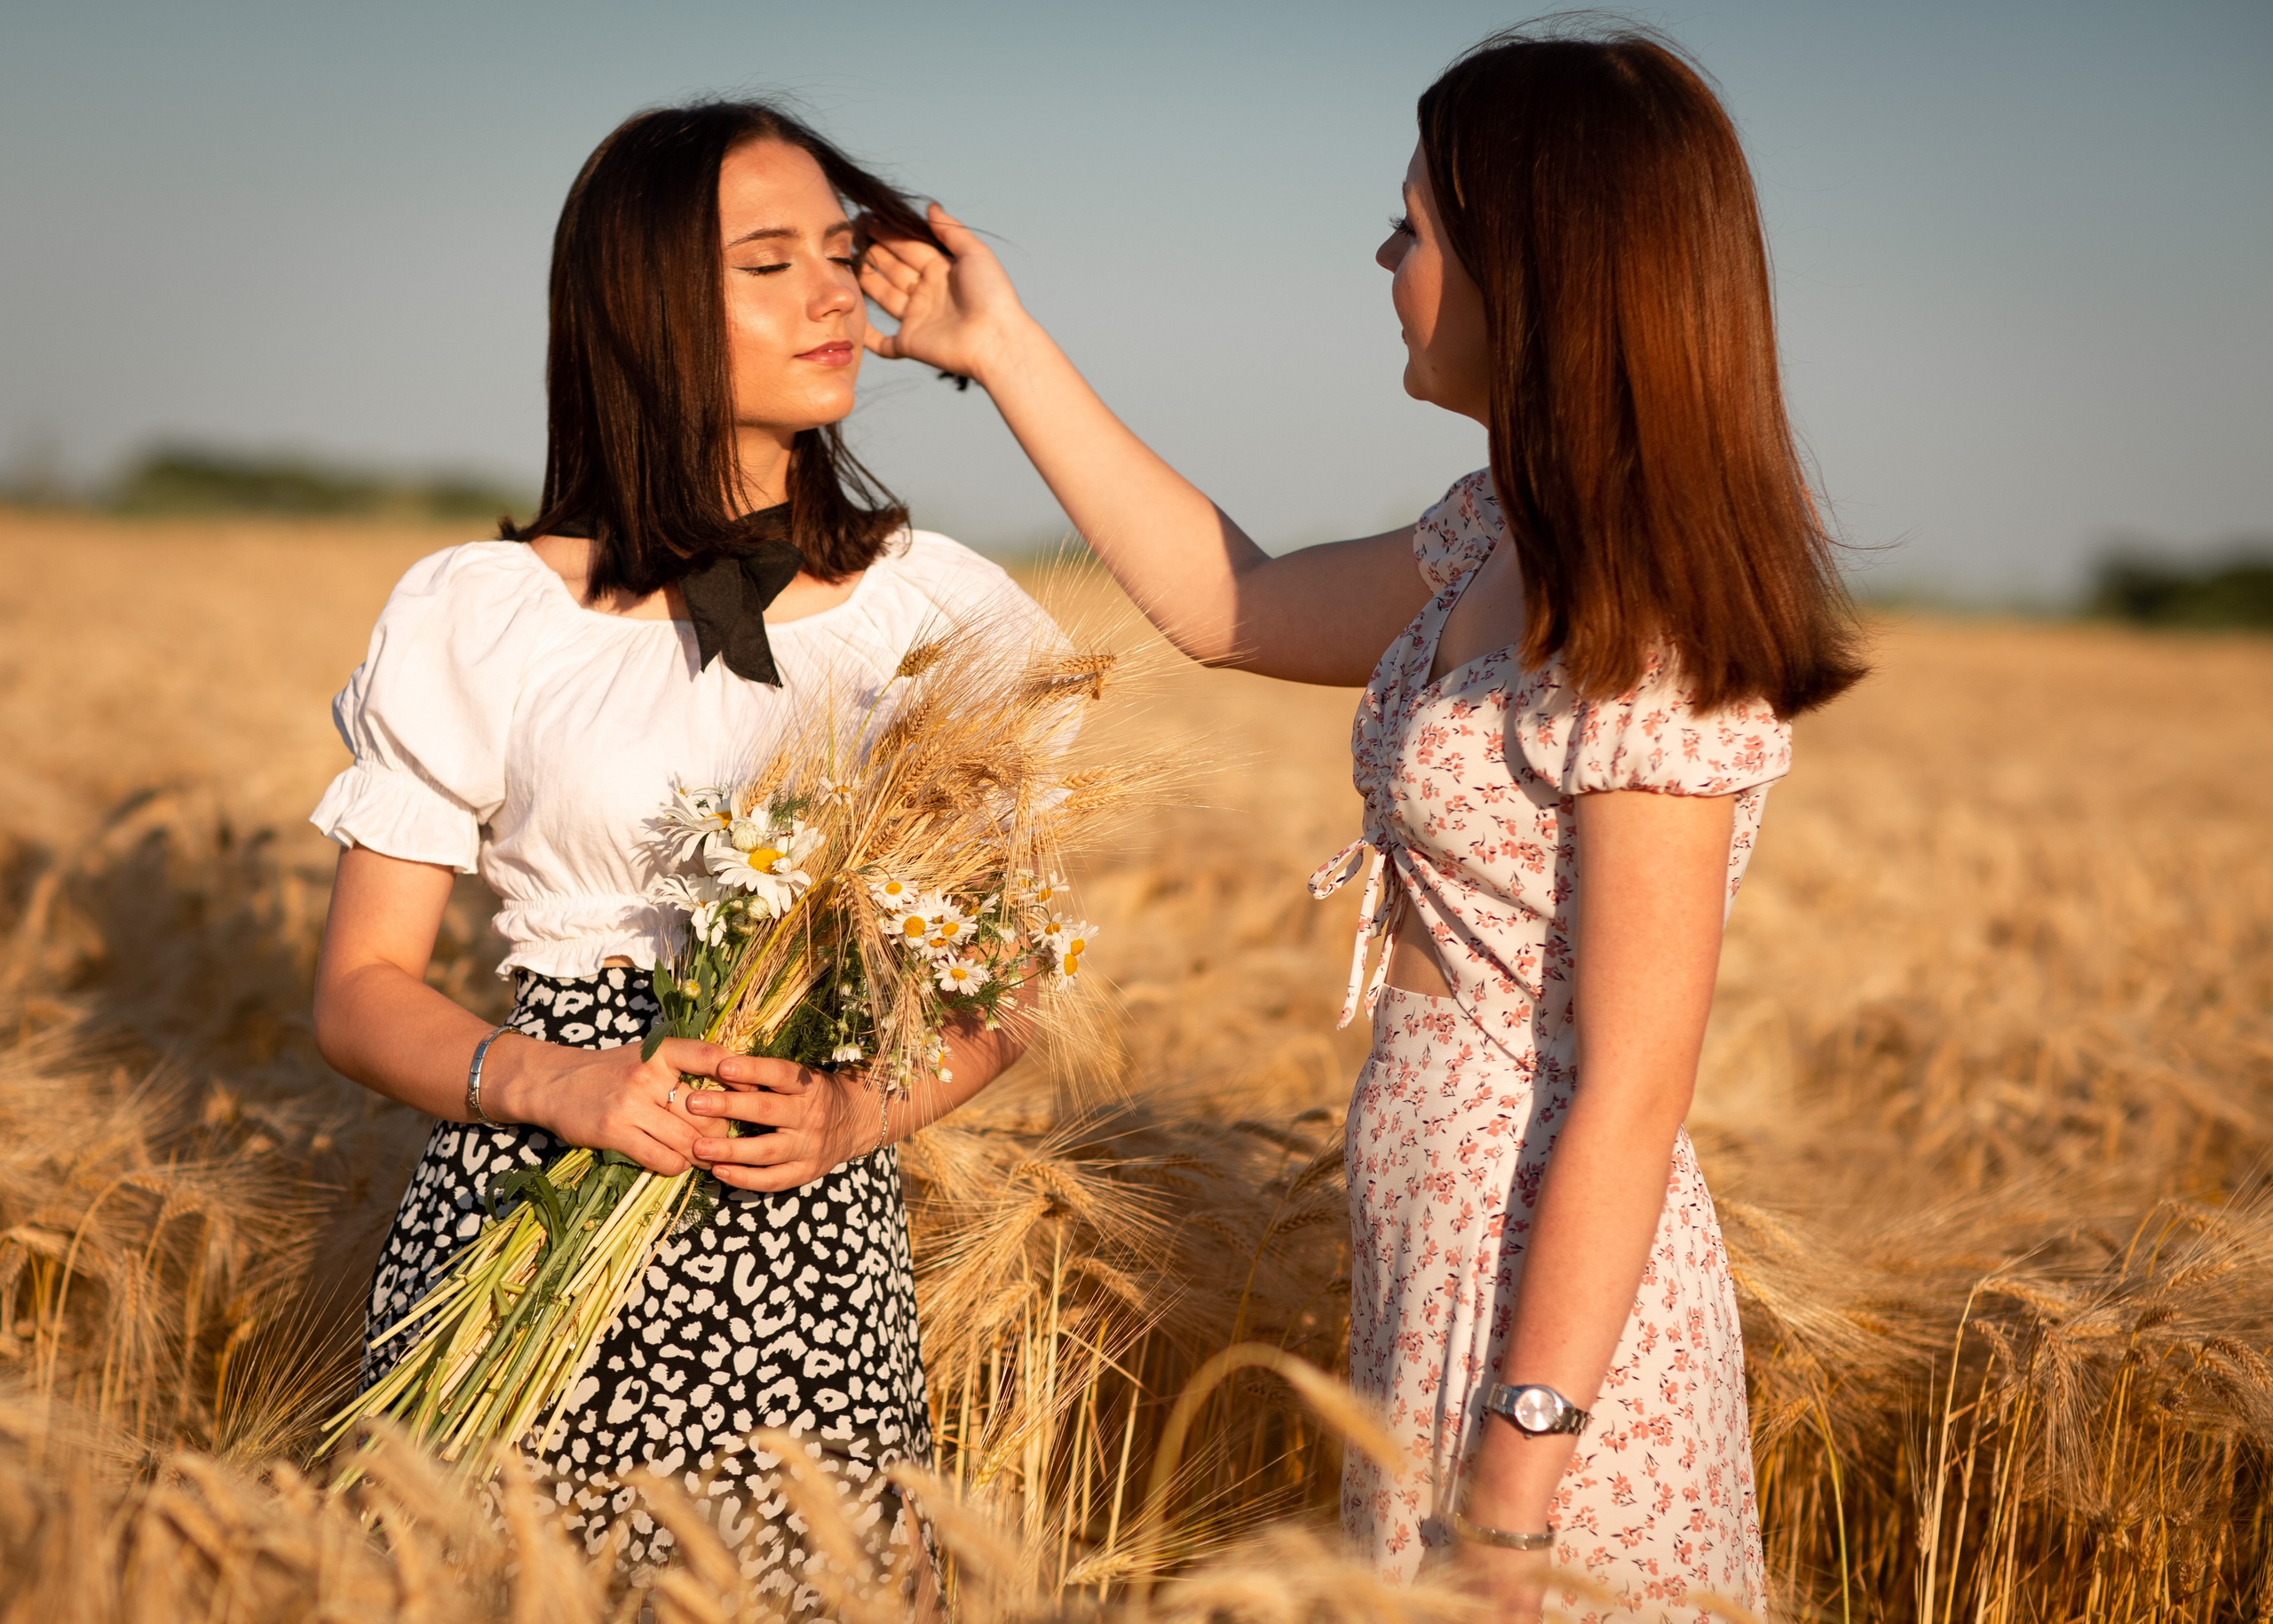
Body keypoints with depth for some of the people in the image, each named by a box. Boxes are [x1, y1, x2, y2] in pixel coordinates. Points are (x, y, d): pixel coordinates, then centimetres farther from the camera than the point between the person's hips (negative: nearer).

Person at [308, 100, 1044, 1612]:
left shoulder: (943, 611, 5)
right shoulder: (478, 617, 0)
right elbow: (362, 992, 2)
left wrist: (866, 1115, -10)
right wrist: (554, 1085, -17)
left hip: (804, 1261, 1)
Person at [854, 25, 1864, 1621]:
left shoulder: (1654, 650, -22)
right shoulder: (1513, 538, 5)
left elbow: (1631, 1099, -22)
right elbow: (1234, 607, 19)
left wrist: (1517, 1479, -21)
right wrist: (1003, 346, 20)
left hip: (1550, 1300, -9)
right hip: (1449, 1248, 9)